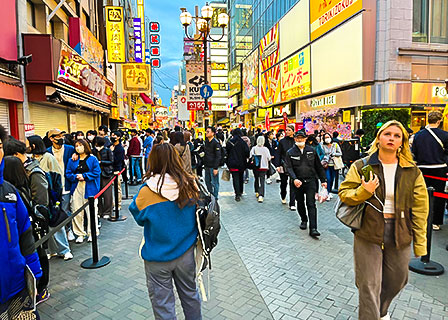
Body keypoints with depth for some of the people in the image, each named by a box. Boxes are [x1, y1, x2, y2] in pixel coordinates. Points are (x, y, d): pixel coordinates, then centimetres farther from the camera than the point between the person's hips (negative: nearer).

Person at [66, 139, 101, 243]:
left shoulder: (93, 159, 2)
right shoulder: (72, 160, 13)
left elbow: (96, 172, -6)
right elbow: (68, 173, 8)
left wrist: (84, 176, -13)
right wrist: (76, 177, -11)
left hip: (89, 188, -3)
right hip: (76, 188, 3)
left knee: (91, 211, 1)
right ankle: (80, 234, 17)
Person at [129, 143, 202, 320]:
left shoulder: (147, 192, -22)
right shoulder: (190, 185, -13)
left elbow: (138, 217, -3)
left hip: (158, 258, -3)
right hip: (186, 252, 4)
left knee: (163, 303, 16)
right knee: (190, 294, 25)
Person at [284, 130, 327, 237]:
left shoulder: (311, 151, 5)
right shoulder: (290, 153, 0)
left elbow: (318, 166, 10)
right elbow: (288, 167, -9)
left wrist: (323, 180, 8)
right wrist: (294, 179, -25)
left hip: (310, 181, -1)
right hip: (297, 182, 1)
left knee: (311, 204, -7)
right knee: (300, 203, 15)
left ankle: (313, 228, -8)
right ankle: (304, 220, 38)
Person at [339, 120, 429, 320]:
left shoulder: (412, 172, 1)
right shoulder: (361, 166, -3)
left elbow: (420, 208, 1)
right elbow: (344, 194, -2)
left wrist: (420, 243, 0)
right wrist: (364, 191, -21)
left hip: (400, 234, 3)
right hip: (368, 232, -3)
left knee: (397, 280, 21)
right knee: (369, 286, 3)